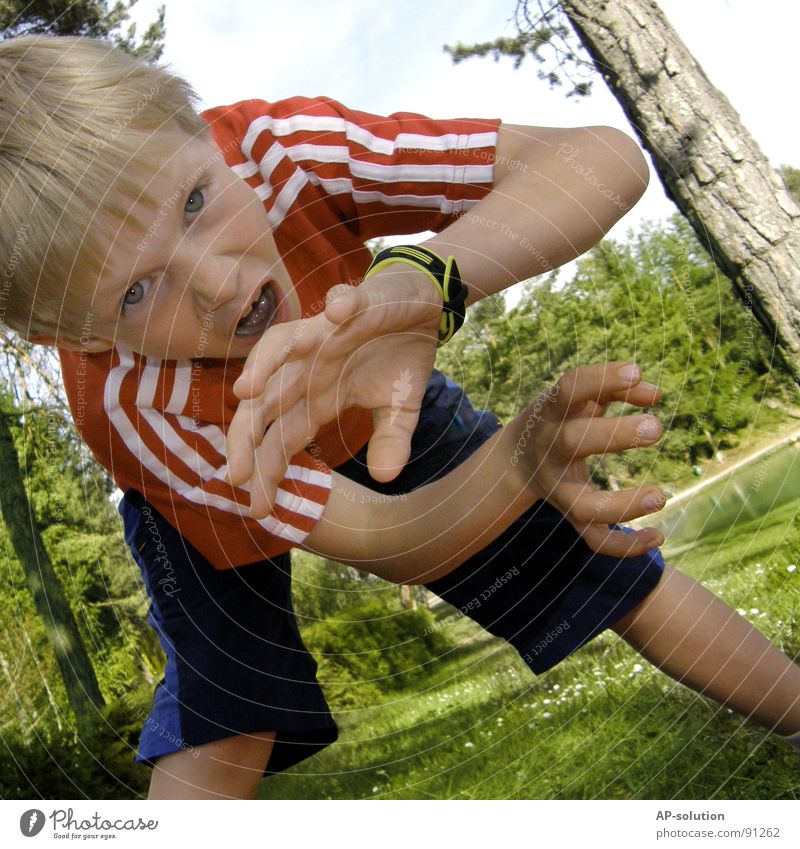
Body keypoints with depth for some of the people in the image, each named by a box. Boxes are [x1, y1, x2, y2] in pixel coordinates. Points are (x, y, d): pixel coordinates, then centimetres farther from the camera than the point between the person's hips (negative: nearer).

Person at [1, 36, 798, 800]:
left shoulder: (285, 148, -37)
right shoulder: (133, 406, -39)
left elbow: (605, 161, -44)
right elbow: (390, 542, -37)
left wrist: (418, 282, -62)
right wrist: (525, 457, -58)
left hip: (388, 404, 2)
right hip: (209, 501, -2)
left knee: (606, 566, 3)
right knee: (211, 737, -22)